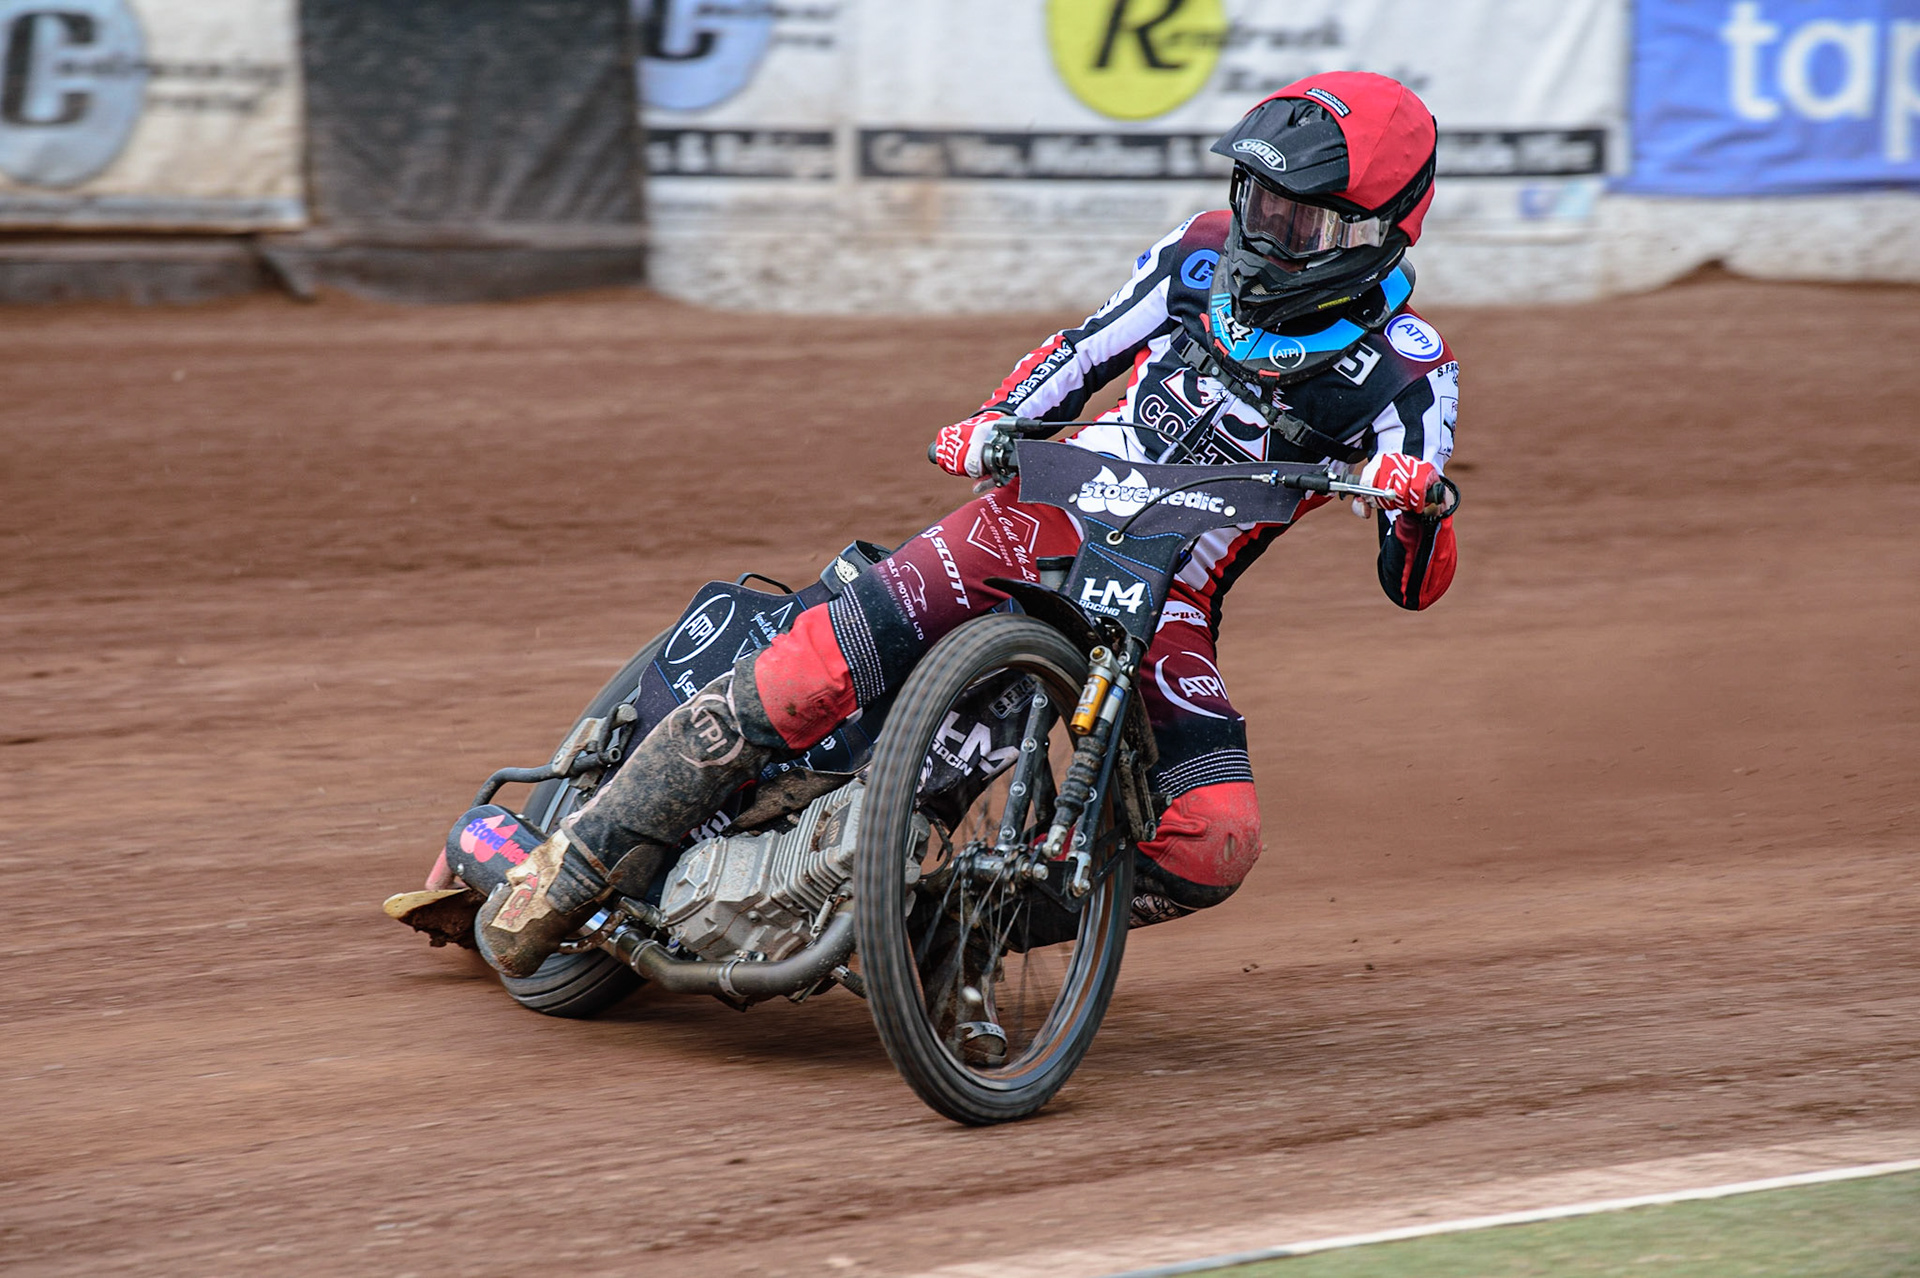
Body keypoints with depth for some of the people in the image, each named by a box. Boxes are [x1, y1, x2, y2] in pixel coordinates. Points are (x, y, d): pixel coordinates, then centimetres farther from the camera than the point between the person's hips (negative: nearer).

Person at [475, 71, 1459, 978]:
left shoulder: (1405, 372, -5)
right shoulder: (1203, 256, 4)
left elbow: (1414, 583, -7)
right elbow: (1082, 349, 17)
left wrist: (1418, 508, -30)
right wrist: (993, 422, -2)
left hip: (1166, 602, -1)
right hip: (1052, 505, 1)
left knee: (1215, 846, -25)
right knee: (810, 672, -21)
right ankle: (576, 865, -10)